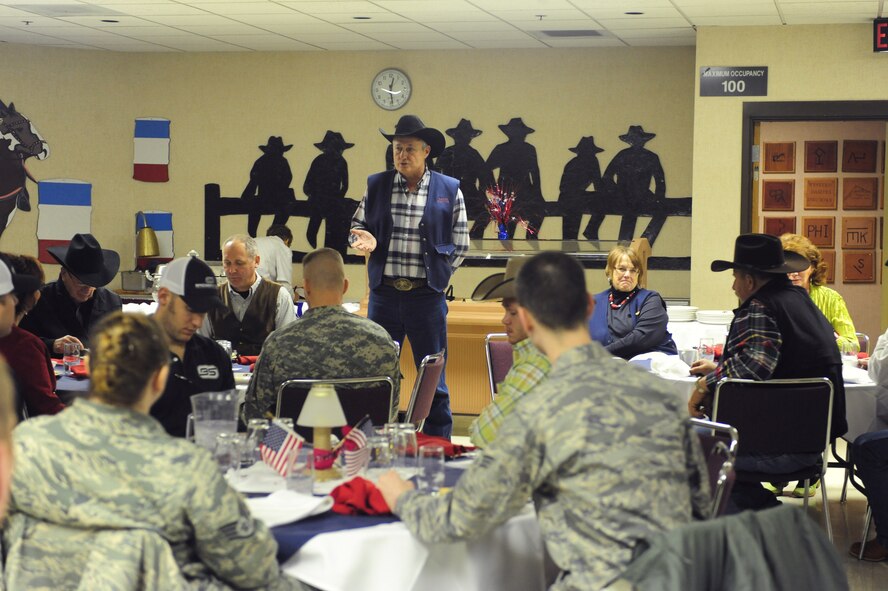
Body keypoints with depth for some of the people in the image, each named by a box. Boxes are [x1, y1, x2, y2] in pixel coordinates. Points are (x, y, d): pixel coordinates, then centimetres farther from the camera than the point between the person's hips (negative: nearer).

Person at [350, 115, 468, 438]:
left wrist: (438, 274, -1)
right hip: (384, 293, 2)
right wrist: (365, 238, -7)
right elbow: (358, 225, 15)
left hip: (426, 295, -2)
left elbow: (460, 242, 6)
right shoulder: (376, 185, 7)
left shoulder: (449, 190, 1)